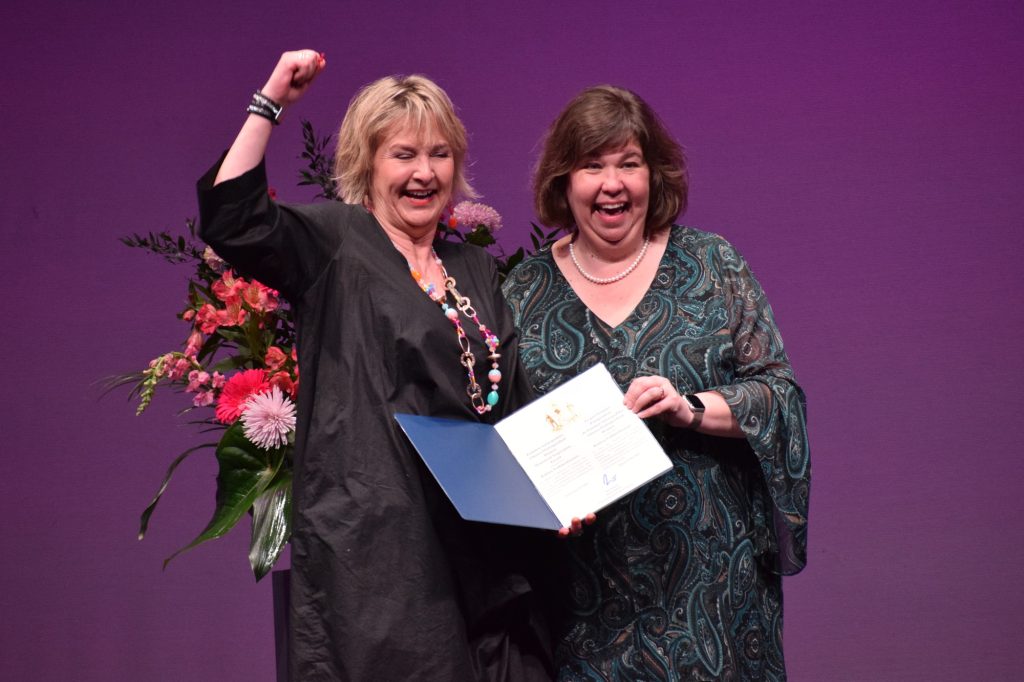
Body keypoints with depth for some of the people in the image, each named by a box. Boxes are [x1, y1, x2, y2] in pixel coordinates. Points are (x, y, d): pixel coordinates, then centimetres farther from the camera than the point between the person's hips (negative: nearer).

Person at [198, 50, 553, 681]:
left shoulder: (476, 270, 16)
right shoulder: (334, 243, 0)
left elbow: (516, 405, 19)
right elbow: (230, 218, -19)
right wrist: (272, 103, -21)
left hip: (482, 548, 6)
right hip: (378, 548, -5)